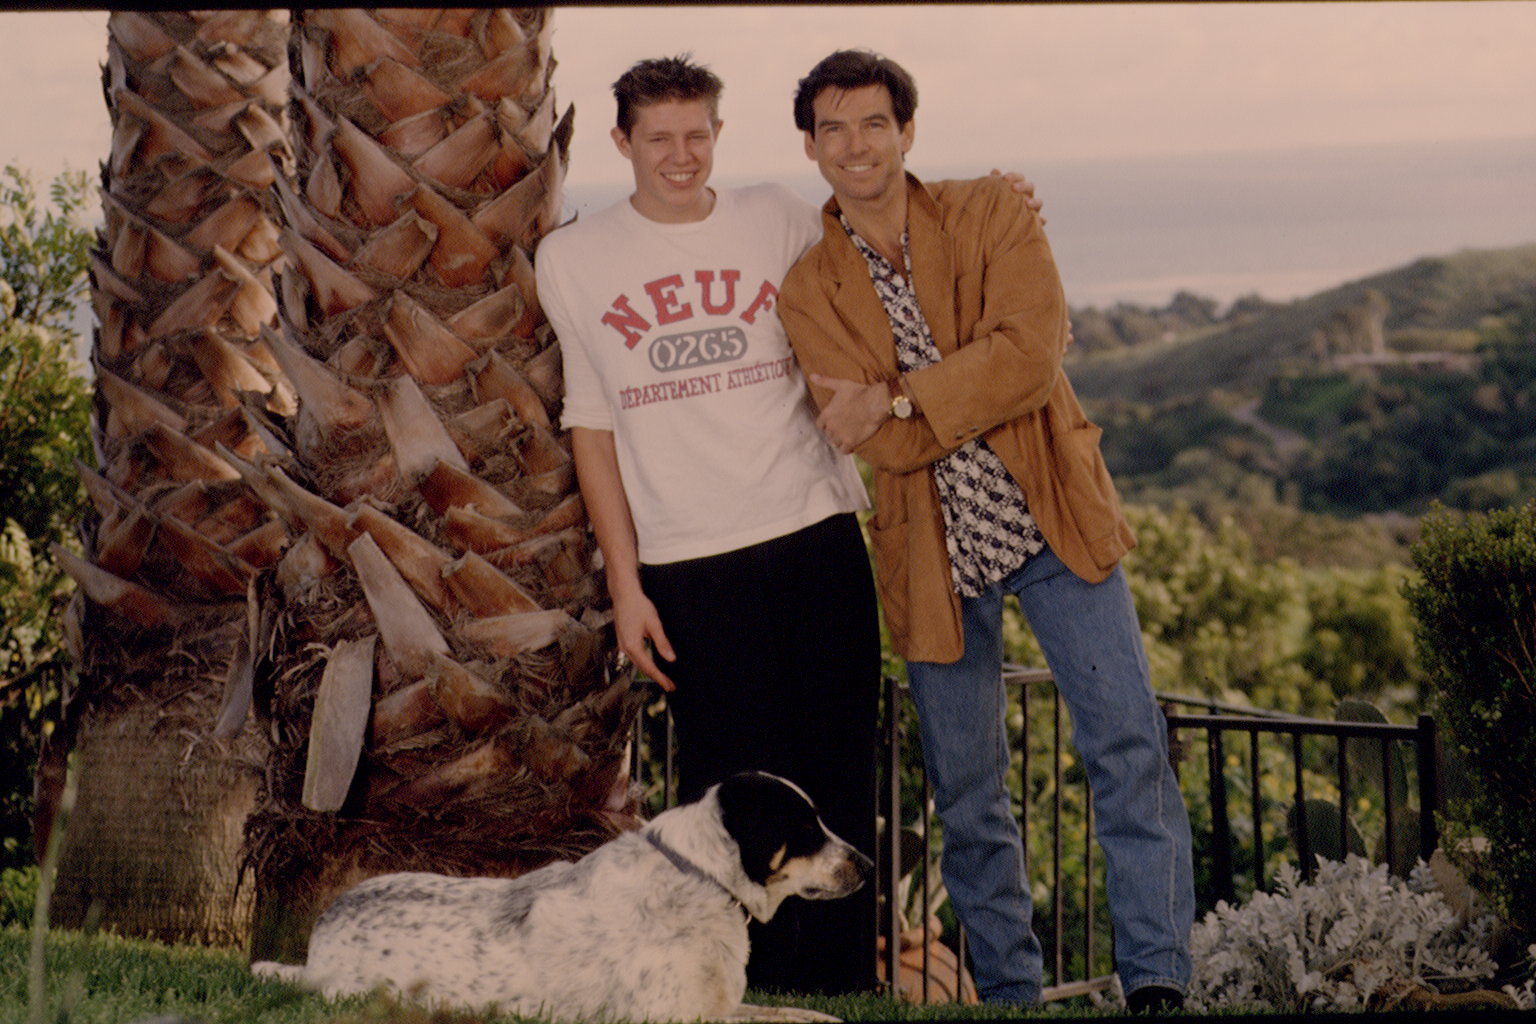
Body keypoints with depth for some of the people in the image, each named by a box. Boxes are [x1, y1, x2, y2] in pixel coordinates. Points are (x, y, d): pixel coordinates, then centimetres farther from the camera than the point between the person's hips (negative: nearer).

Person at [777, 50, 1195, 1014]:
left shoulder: (992, 215, -2)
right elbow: (875, 441, -11)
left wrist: (899, 403, -17)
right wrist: (970, 400, -19)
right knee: (967, 792, 8)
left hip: (1049, 519, -1)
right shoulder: (808, 291, 0)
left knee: (1127, 743, -11)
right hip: (935, 554, 1)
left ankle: (1158, 979, -5)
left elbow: (1029, 358, -17)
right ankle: (1009, 991, 21)